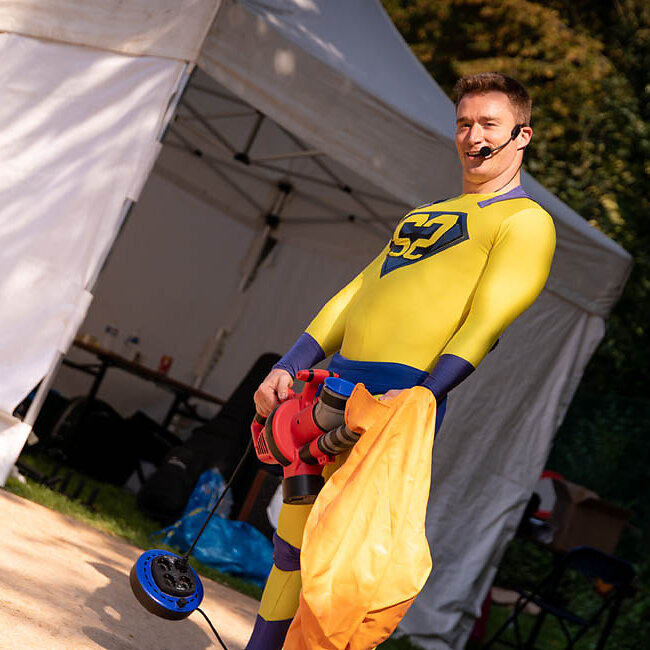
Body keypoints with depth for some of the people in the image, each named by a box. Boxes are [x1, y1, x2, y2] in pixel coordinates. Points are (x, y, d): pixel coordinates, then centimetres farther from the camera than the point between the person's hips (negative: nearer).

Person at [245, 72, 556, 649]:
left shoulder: (526, 220, 2)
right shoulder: (425, 214, 27)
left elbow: (486, 320, -11)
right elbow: (355, 295, 22)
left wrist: (420, 396, -24)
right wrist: (287, 368, 10)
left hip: (399, 396, -7)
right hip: (335, 386, 8)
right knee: (291, 540, 11)